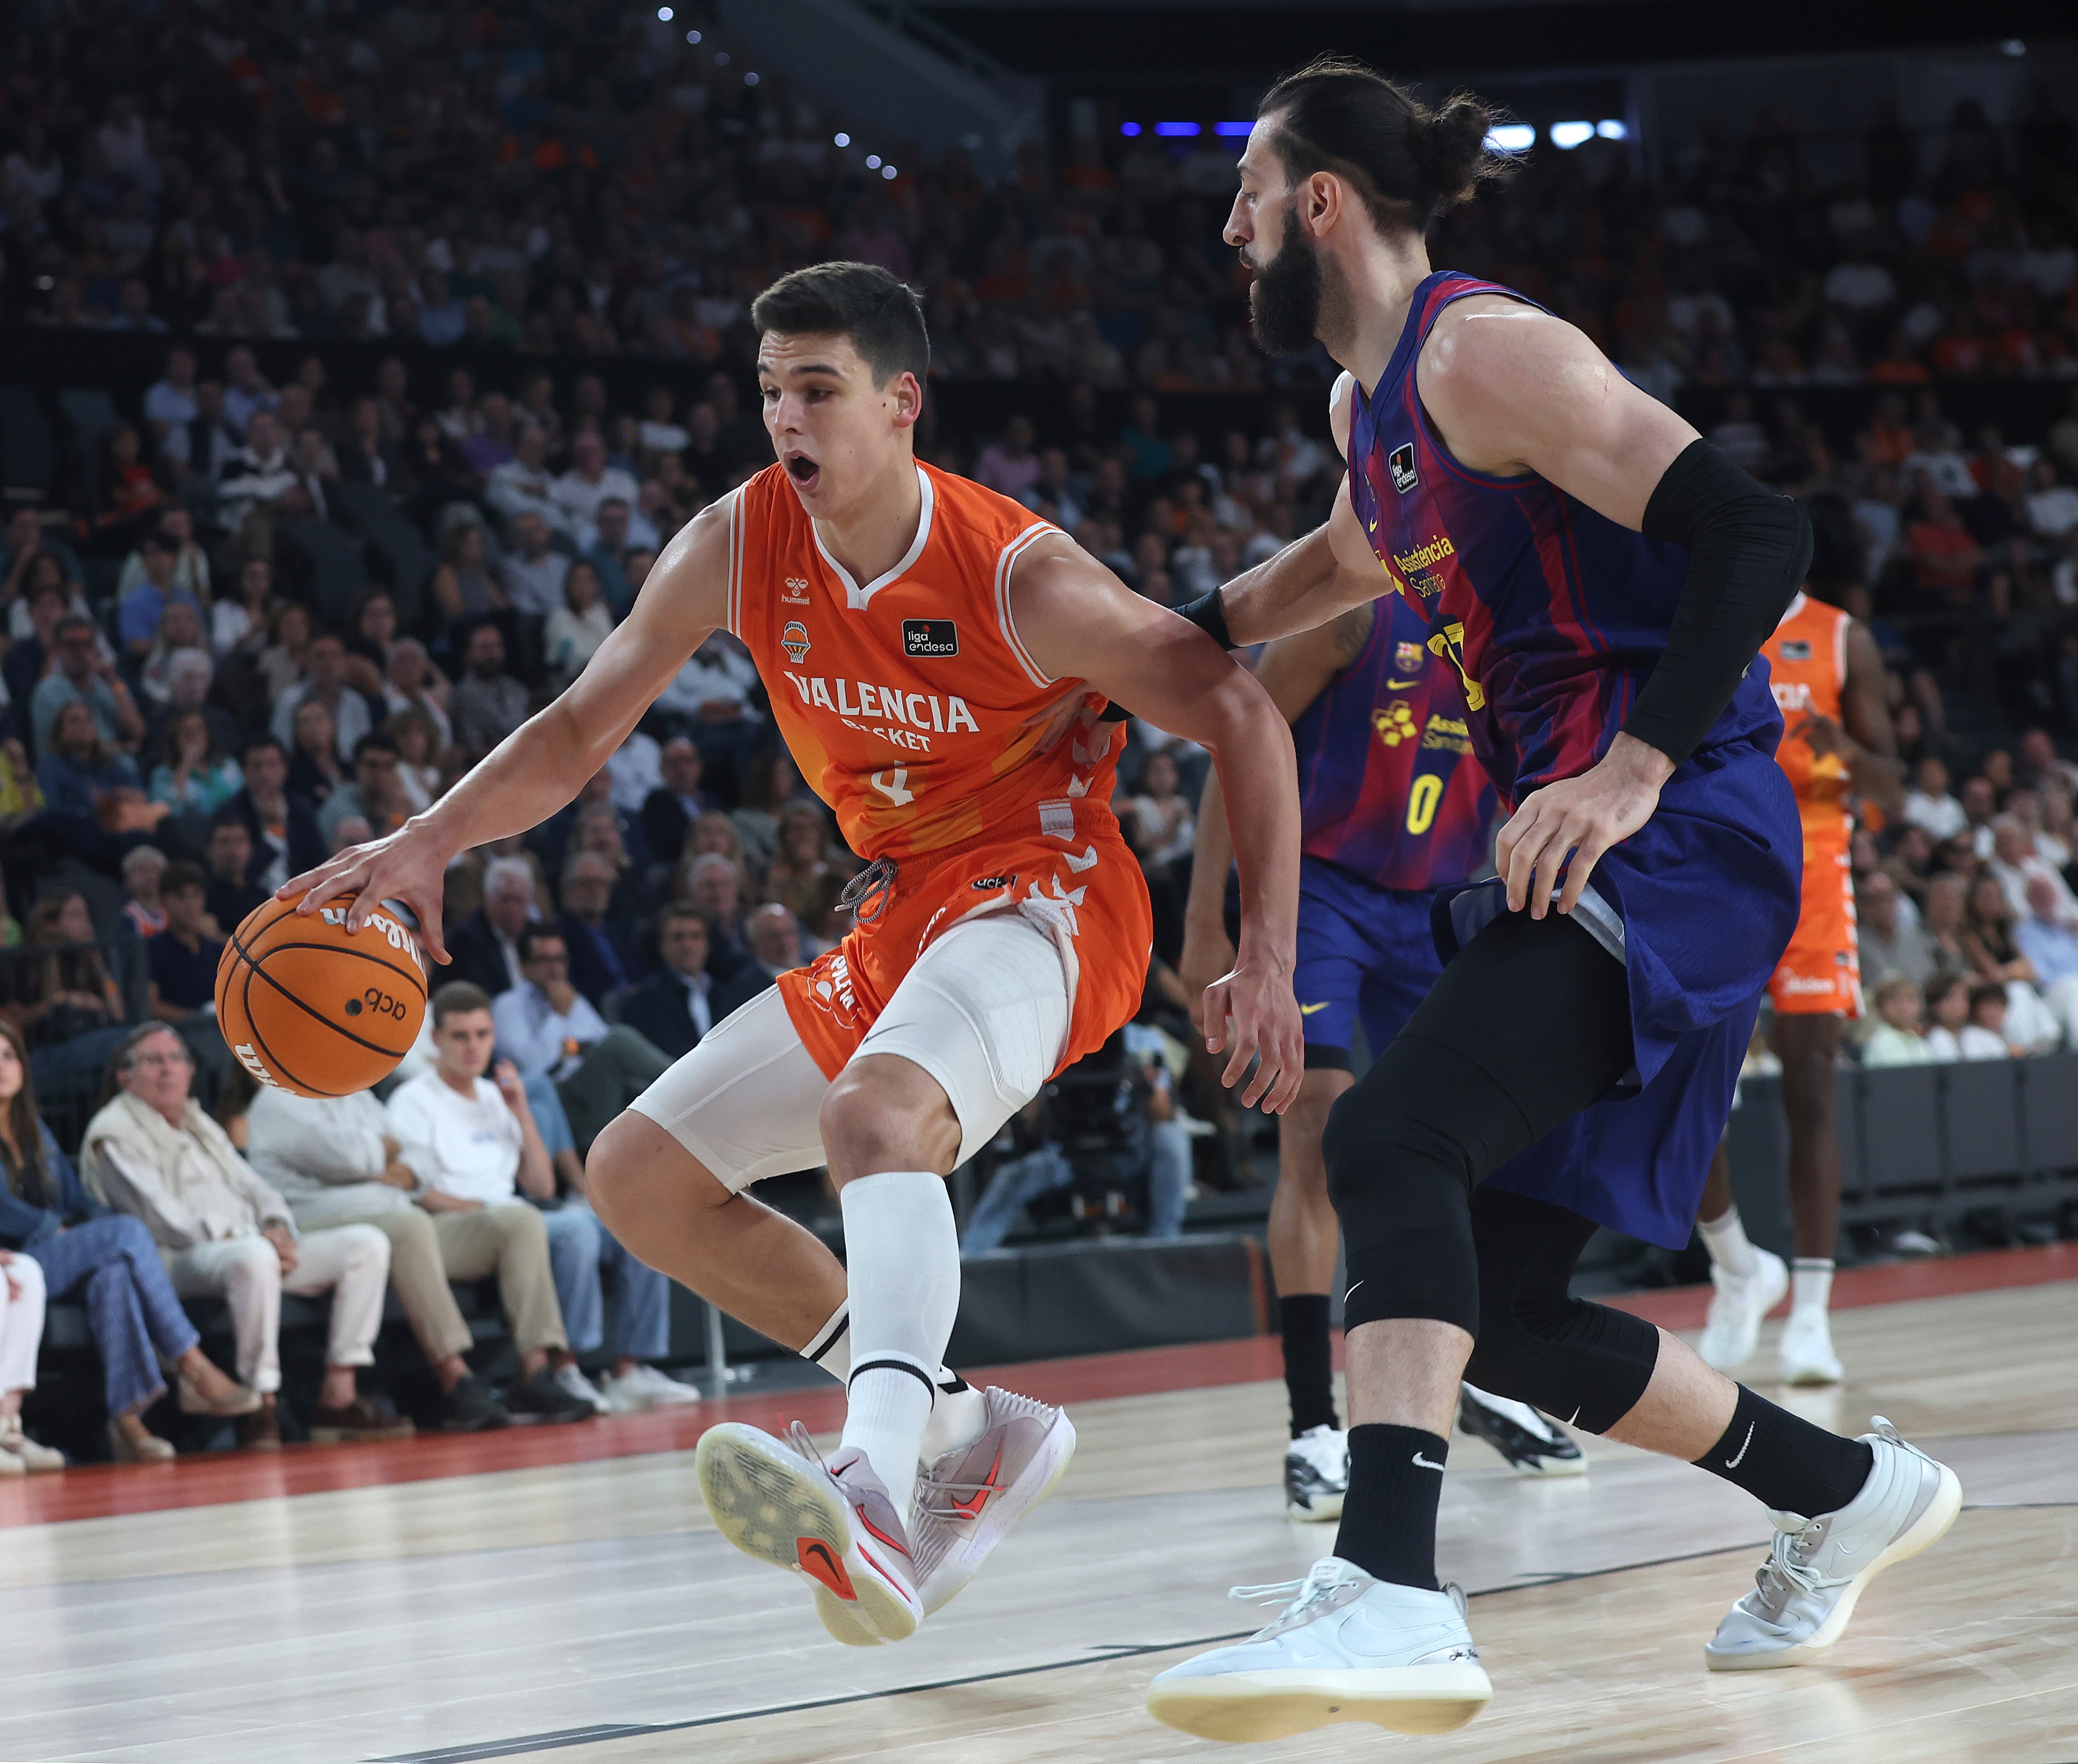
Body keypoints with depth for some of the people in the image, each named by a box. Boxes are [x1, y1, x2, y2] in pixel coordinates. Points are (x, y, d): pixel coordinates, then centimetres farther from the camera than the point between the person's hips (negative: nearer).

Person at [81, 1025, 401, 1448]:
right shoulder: (113, 1135, 1)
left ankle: (338, 1396, -15)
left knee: (367, 1244, -9)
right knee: (253, 1257, -43)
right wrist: (245, 1238, -17)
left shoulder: (202, 1126, 28)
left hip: (255, 1244, 9)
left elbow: (253, 1187, 23)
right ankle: (262, 1406, -35)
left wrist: (276, 1227, -2)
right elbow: (160, 1218, -11)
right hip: (179, 1259, -9)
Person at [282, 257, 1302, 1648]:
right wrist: (431, 842, -14)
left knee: (873, 1112, -38)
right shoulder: (739, 545, -5)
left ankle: (874, 1493, -61)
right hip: (895, 928, 8)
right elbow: (580, 732, 3)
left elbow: (1241, 715, -16)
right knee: (638, 1176, 4)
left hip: (1040, 899, -8)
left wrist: (1266, 961, -23)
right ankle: (967, 1431, 4)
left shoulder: (1019, 576, -20)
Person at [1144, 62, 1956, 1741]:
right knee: (1494, 1312, 9)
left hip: (1673, 840, -10)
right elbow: (1342, 564, 43)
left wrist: (1635, 771, -27)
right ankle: (1845, 1492, 28)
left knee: (1395, 1141, -29)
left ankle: (1391, 1596, -43)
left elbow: (1754, 533, -20)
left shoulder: (1483, 351, -11)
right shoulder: (1377, 408, 18)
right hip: (1579, 856, 10)